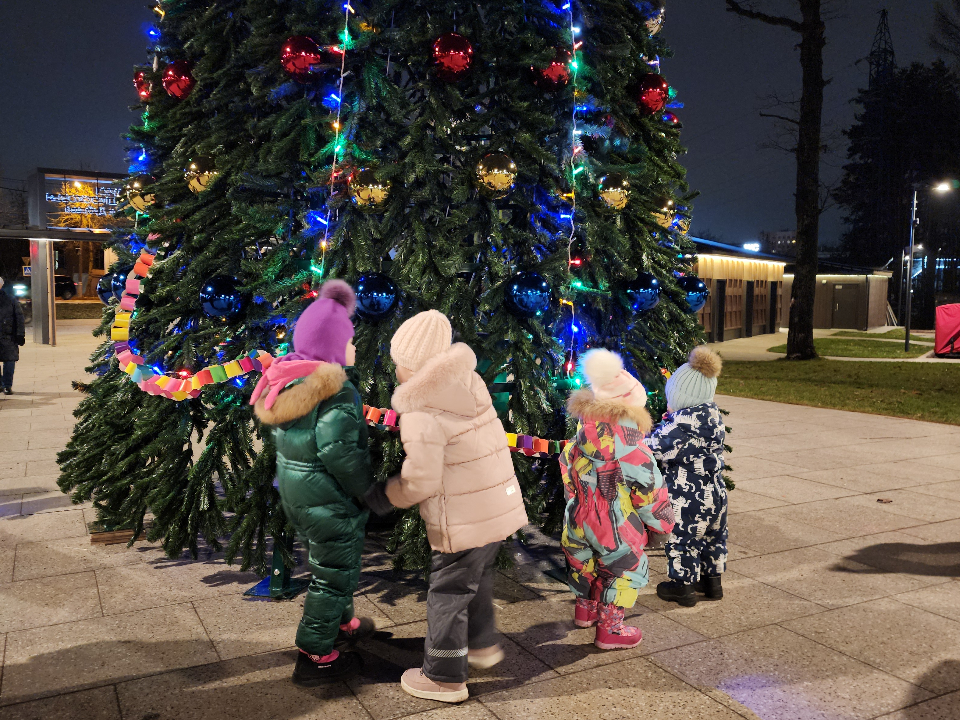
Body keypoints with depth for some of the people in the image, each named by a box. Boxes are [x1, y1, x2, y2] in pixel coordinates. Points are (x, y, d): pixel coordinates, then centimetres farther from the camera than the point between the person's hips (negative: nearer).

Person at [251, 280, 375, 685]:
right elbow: (338, 451, -28)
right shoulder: (336, 391, -24)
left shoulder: (288, 381, 2)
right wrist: (369, 490, -15)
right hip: (329, 499, -8)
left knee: (330, 563, 27)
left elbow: (282, 436, 7)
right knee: (334, 573, 9)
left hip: (293, 490, 8)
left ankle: (341, 625, 46)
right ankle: (315, 658, 21)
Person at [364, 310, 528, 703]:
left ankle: (444, 677, 23)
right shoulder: (467, 384, 3)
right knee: (476, 578, 27)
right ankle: (481, 644, 45)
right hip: (500, 506, 8)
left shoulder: (422, 414, -20)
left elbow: (420, 482, -18)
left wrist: (384, 497, -1)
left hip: (466, 521, -8)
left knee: (448, 593, 9)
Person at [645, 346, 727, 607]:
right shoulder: (711, 411, 0)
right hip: (714, 491, 9)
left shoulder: (685, 421, -26)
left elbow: (657, 448, -21)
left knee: (682, 539, 10)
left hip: (687, 497, -9)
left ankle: (684, 587, 24)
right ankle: (712, 582, 38)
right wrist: (673, 418, 7)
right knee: (711, 536, 22)